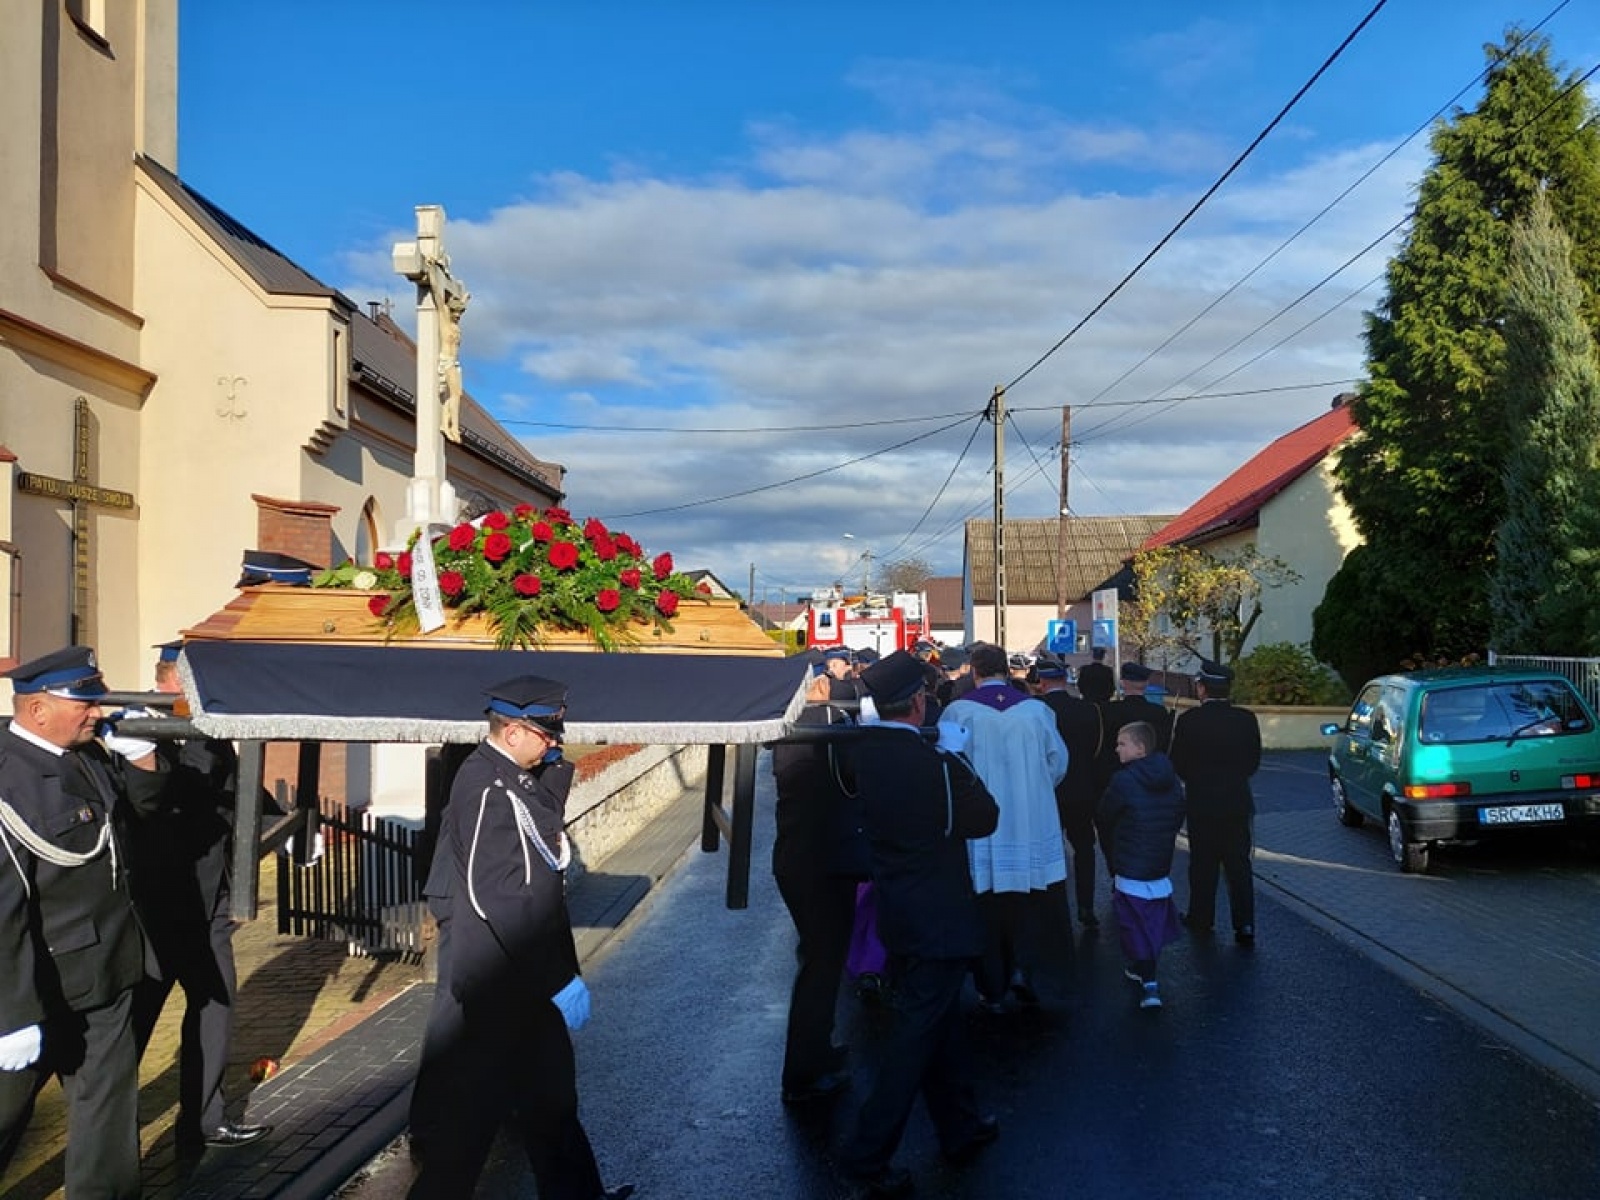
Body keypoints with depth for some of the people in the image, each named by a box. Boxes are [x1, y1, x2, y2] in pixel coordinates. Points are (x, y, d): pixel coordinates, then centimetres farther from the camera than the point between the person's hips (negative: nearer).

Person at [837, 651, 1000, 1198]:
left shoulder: (864, 757, -3)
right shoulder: (936, 764, -23)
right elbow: (985, 817, -10)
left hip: (896, 906, 7)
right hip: (939, 918, -7)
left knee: (941, 1020, 21)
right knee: (917, 1034, 2)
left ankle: (960, 1126, 37)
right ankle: (869, 1153, 7)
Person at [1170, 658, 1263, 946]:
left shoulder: (1189, 720, -13)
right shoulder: (1247, 719, -4)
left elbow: (1179, 763, -6)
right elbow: (1253, 762, 3)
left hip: (1201, 804, -2)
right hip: (1237, 803, 2)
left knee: (1203, 865, 10)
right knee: (1239, 866, 8)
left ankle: (1201, 919, 20)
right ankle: (1244, 925, 5)